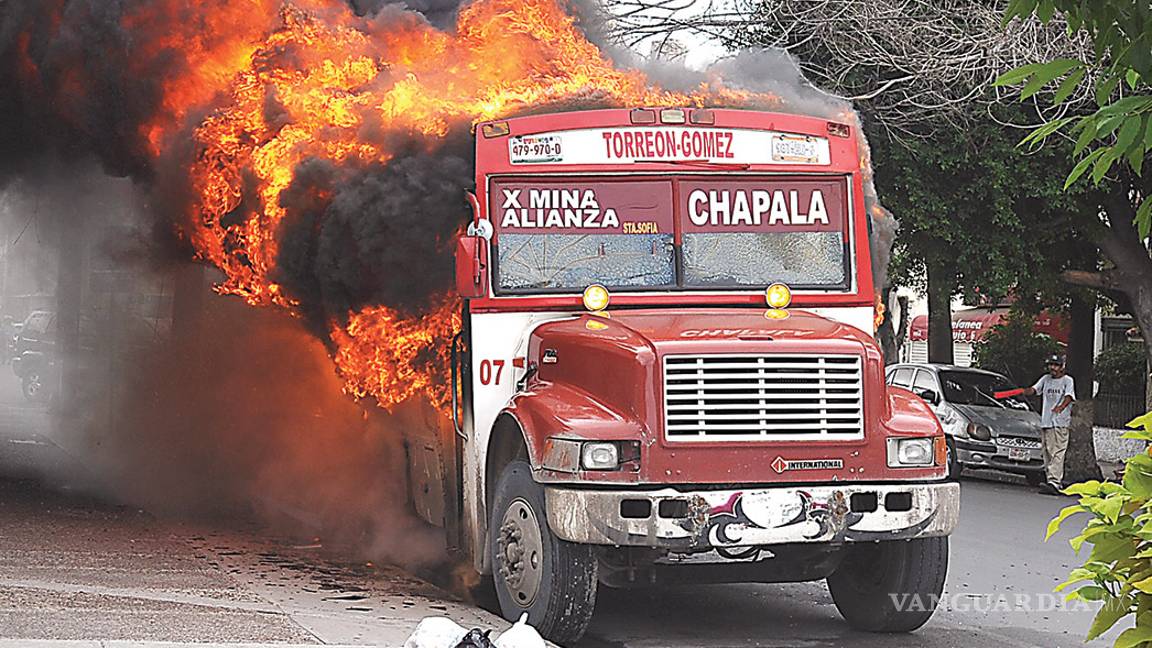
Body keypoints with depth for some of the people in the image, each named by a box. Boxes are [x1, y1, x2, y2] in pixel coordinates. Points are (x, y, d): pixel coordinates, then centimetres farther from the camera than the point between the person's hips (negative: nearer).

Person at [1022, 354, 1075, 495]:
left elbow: (1069, 396, -16)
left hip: (1060, 423, -7)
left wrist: (1061, 407, -37)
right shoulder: (1046, 379, 16)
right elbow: (1034, 389, 7)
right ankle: (1058, 482, 15)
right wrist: (1025, 391, -17)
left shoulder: (1068, 381, -2)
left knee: (1057, 453, -14)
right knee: (1047, 454, 8)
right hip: (1045, 421, 7)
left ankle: (1054, 482, -24)